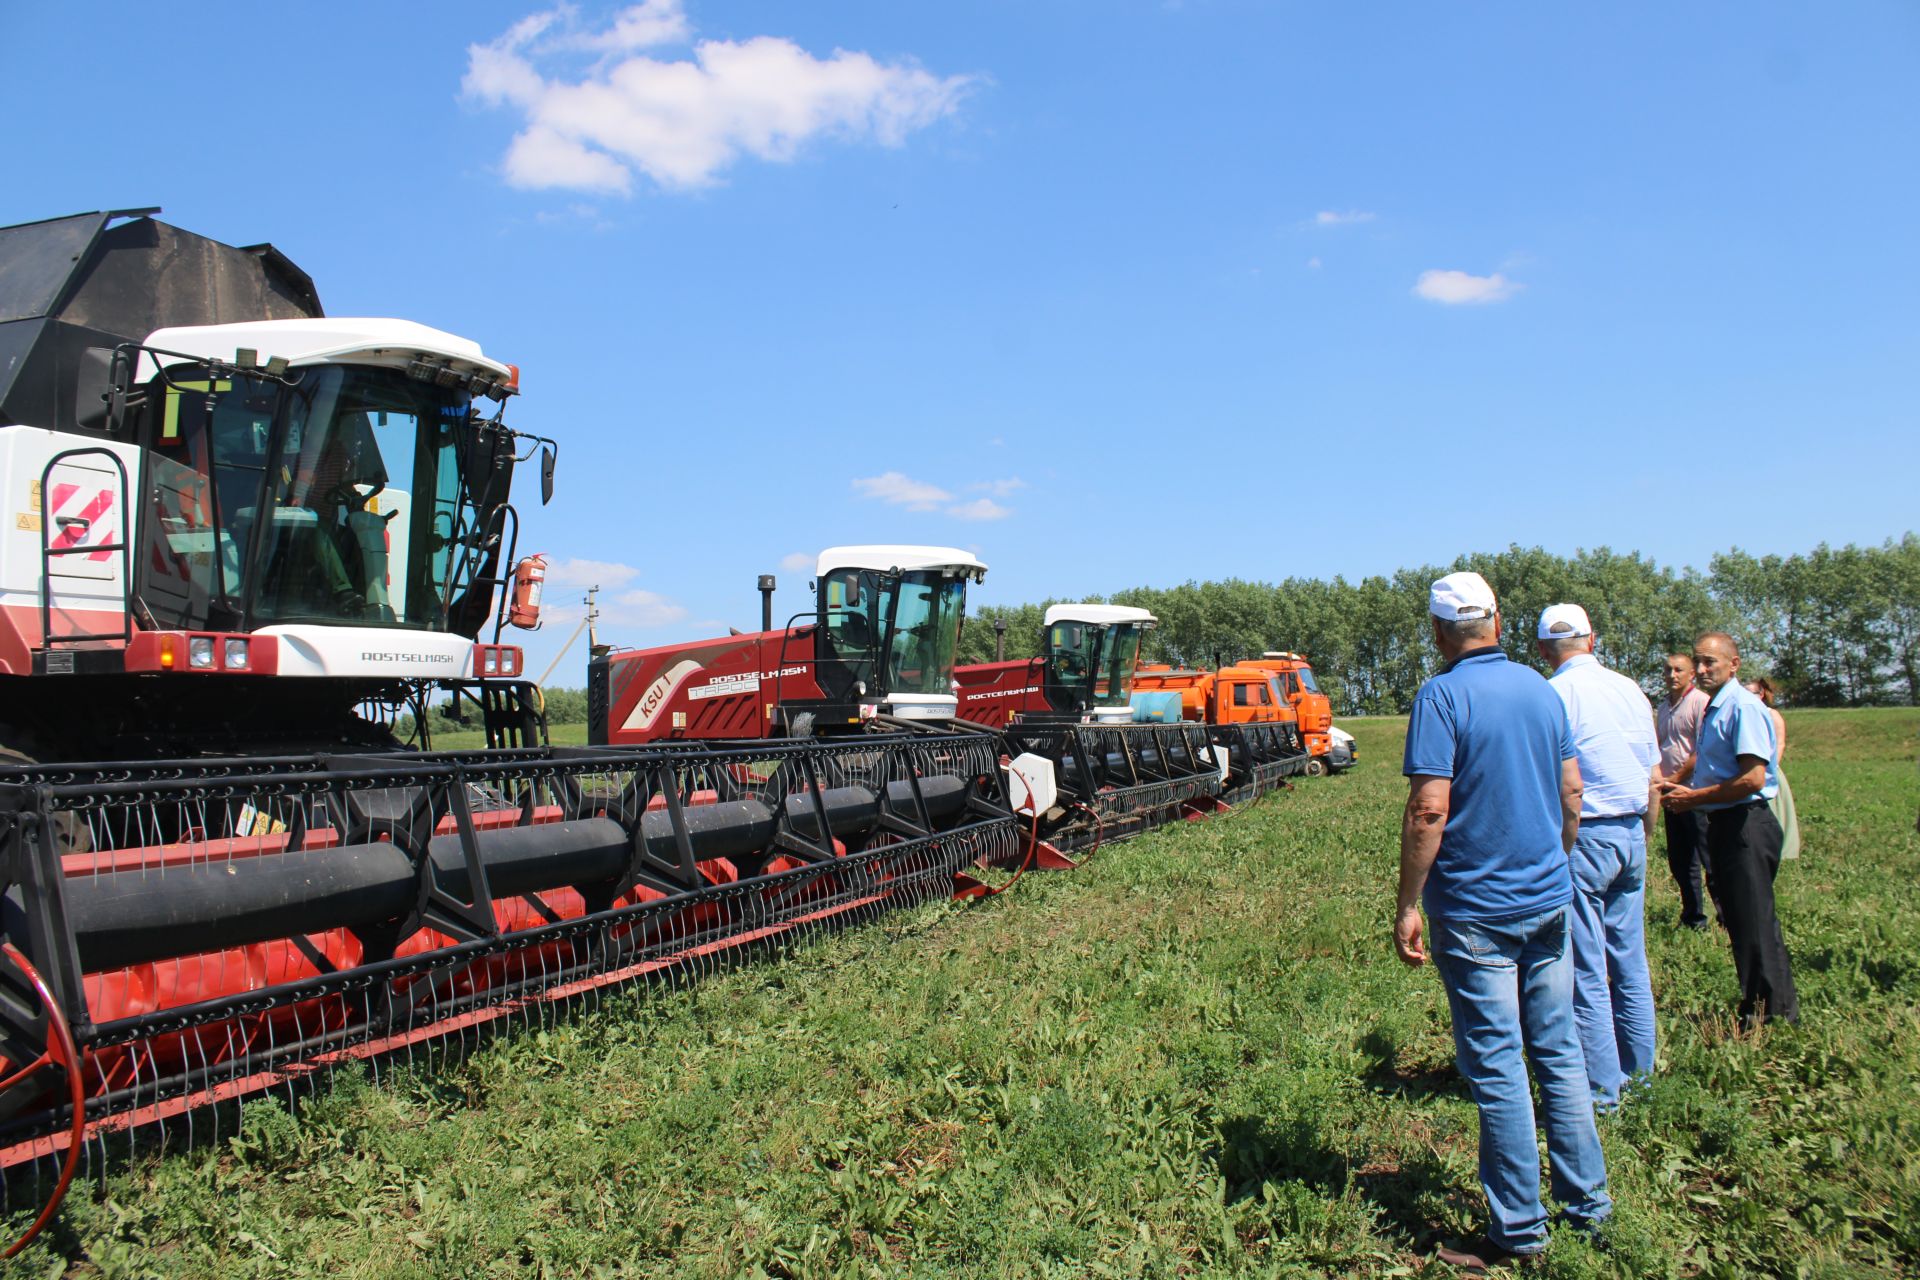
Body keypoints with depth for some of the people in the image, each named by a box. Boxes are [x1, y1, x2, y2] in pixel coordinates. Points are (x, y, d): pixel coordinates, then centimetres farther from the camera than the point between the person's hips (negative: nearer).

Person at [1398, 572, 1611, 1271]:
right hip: (1548, 900, 7)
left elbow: (1429, 811, -20)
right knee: (1559, 1052, 15)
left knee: (1498, 1068, 1)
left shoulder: (1442, 696, -14)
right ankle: (1587, 1201, 24)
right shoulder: (1541, 690, 7)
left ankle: (1519, 1230, 10)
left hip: (1475, 911, -6)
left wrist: (1407, 906, -14)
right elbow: (1571, 793, 13)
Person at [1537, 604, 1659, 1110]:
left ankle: (1601, 1090, 5)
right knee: (1630, 961, 15)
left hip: (1583, 836, -7)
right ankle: (1639, 1071, 23)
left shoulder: (1555, 694, -11)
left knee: (1586, 971, 0)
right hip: (1632, 832, 7)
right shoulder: (1631, 690, 10)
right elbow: (1653, 779, 16)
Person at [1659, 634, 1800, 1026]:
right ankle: (1755, 1006, 26)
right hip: (1723, 826, 10)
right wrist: (1675, 787, 9)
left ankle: (1773, 1014, 5)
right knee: (1738, 921, 16)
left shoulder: (1744, 707, -16)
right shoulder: (1713, 709, 14)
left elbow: (1753, 778, -23)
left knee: (1754, 924, -4)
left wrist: (1695, 798, -15)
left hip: (1746, 827, -10)